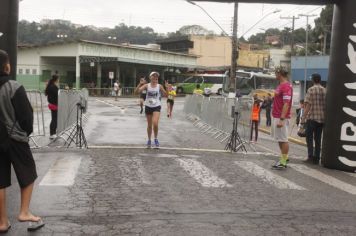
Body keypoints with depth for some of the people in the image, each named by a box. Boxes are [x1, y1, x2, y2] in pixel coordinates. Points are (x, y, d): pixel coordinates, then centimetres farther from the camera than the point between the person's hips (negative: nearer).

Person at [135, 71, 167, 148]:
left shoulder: (159, 86, -3)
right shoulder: (147, 85, -5)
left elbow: (165, 95, -4)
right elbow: (136, 91, -12)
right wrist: (140, 84, -27)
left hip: (156, 107, -1)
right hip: (148, 107, 1)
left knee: (155, 123, -20)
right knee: (149, 125, 11)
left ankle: (156, 139, 3)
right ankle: (149, 140, 30)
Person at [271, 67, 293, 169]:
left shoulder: (286, 86, -17)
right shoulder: (281, 85, 14)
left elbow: (286, 104, -23)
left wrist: (282, 119, -27)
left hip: (281, 118, -10)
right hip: (276, 116, 10)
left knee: (283, 139, -4)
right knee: (280, 139, 16)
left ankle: (283, 162, 0)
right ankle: (284, 157, 26)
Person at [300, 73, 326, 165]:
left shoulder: (311, 90, -7)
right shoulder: (325, 90, 7)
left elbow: (308, 105, -11)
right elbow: (327, 105, 11)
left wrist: (303, 117, -7)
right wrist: (325, 117, 21)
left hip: (312, 117, -4)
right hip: (322, 118, 4)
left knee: (309, 137, 5)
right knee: (318, 138, 10)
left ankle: (310, 156, -4)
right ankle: (316, 158, 11)